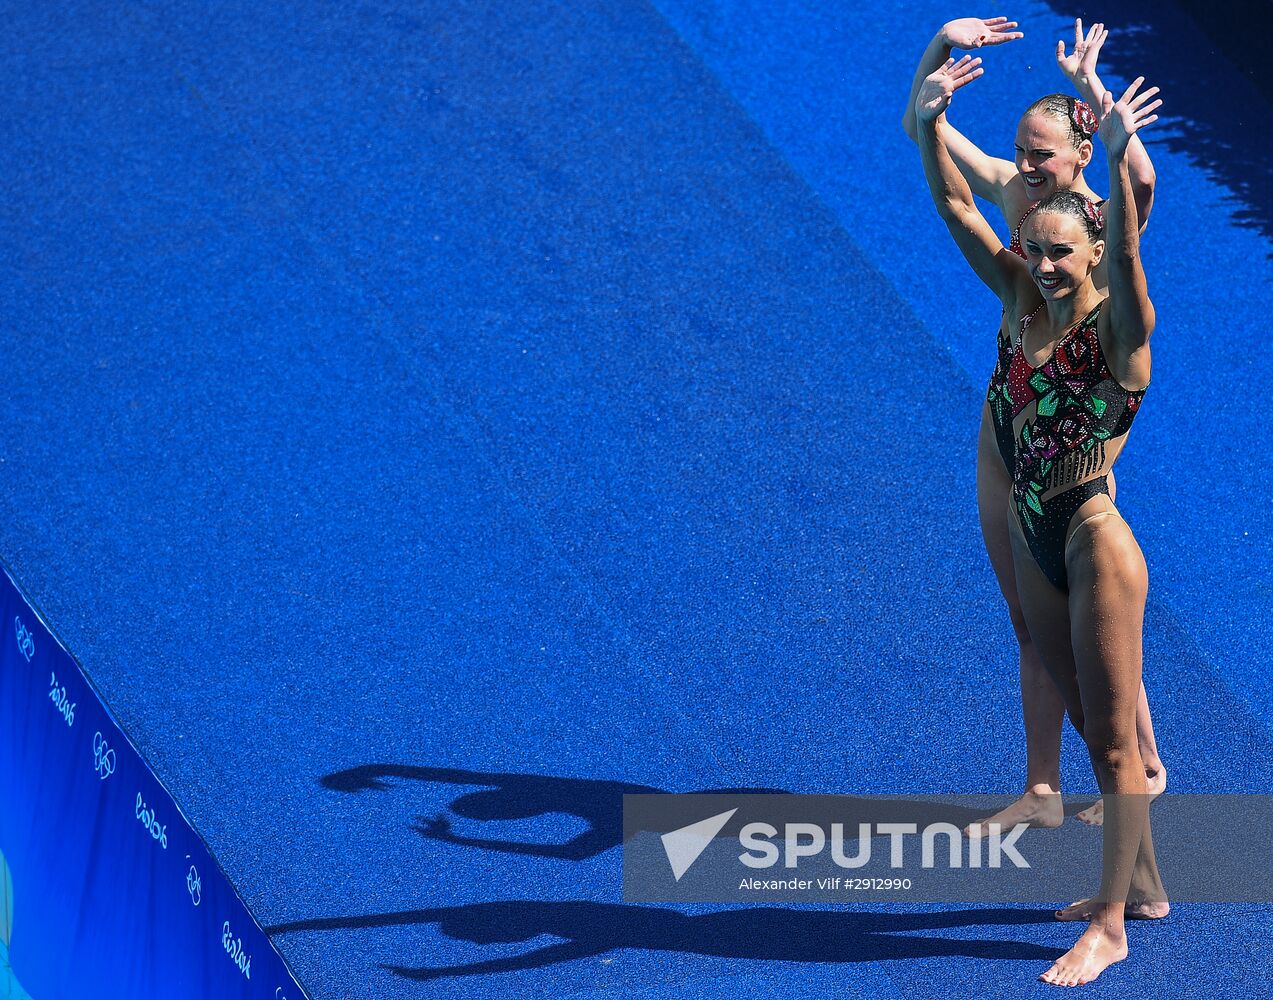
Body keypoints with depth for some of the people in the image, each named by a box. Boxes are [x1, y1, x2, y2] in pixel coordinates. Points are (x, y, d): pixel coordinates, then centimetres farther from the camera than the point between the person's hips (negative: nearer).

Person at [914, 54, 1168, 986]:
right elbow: (957, 210, 1)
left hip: (1095, 537, -7)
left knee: (1113, 735, 1)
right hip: (1035, 539, 7)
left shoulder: (1120, 321, -14)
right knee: (1090, 724, 18)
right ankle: (1141, 881, 33)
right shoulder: (1025, 303, 2)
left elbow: (1128, 256, -35)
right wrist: (931, 121, -11)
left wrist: (1117, 162, -49)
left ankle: (1110, 926, 8)